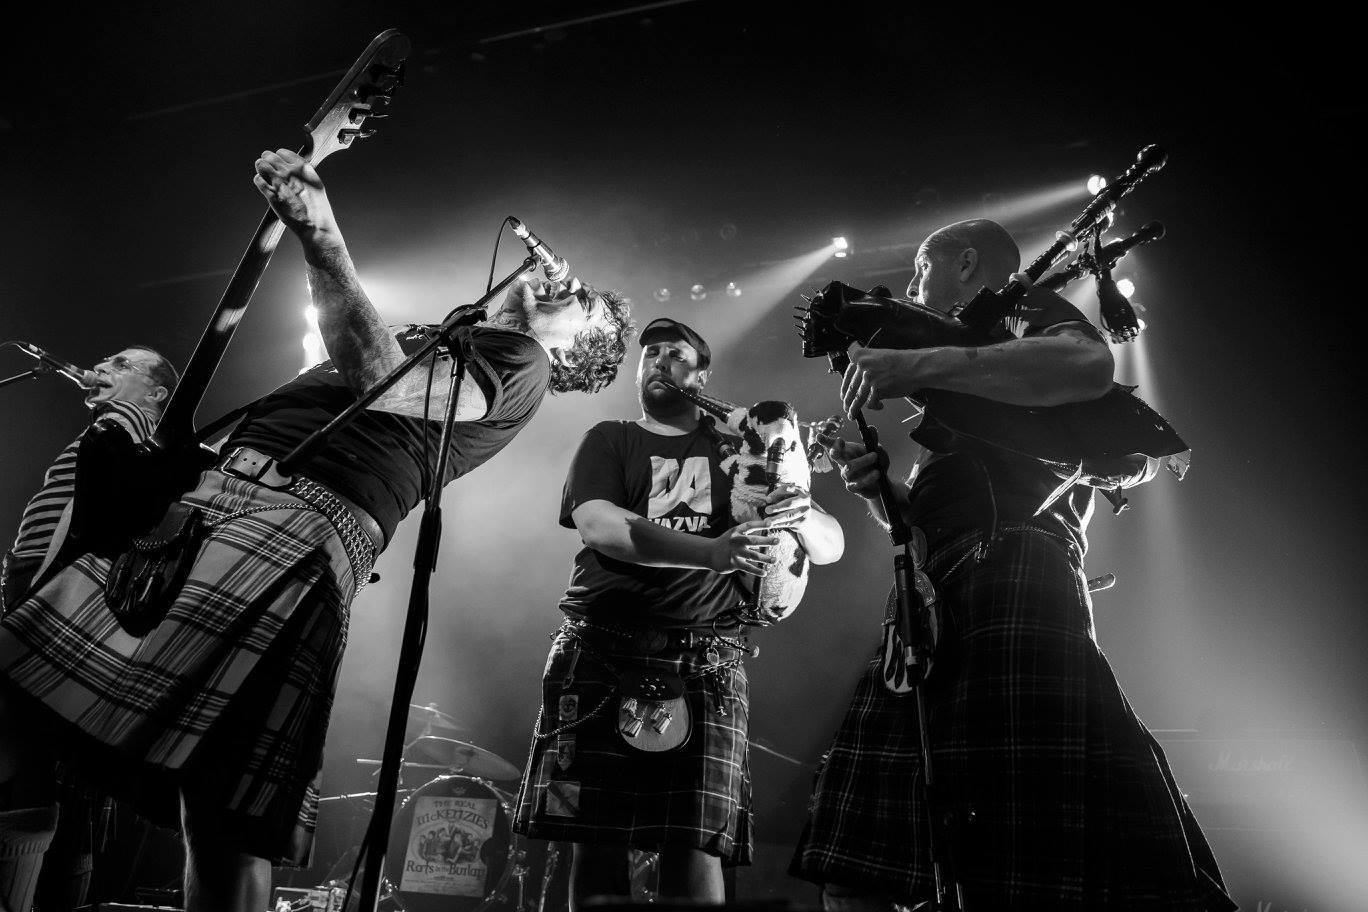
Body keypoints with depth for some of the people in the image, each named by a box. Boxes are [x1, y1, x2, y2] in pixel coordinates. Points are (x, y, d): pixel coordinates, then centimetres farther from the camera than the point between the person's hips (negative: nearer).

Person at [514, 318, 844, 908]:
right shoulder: (609, 440, 15)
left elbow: (831, 546, 12)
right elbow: (598, 526, -7)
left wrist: (802, 515, -14)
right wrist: (712, 551, -21)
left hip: (704, 657, 1)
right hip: (602, 650, 0)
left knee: (695, 842, -8)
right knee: (596, 838, -3)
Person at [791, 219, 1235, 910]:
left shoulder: (1027, 316, 11)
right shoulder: (956, 403, 34)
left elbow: (1089, 366, -15)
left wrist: (918, 365, -16)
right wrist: (875, 487, 8)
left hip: (1010, 573, -8)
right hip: (933, 597, 8)